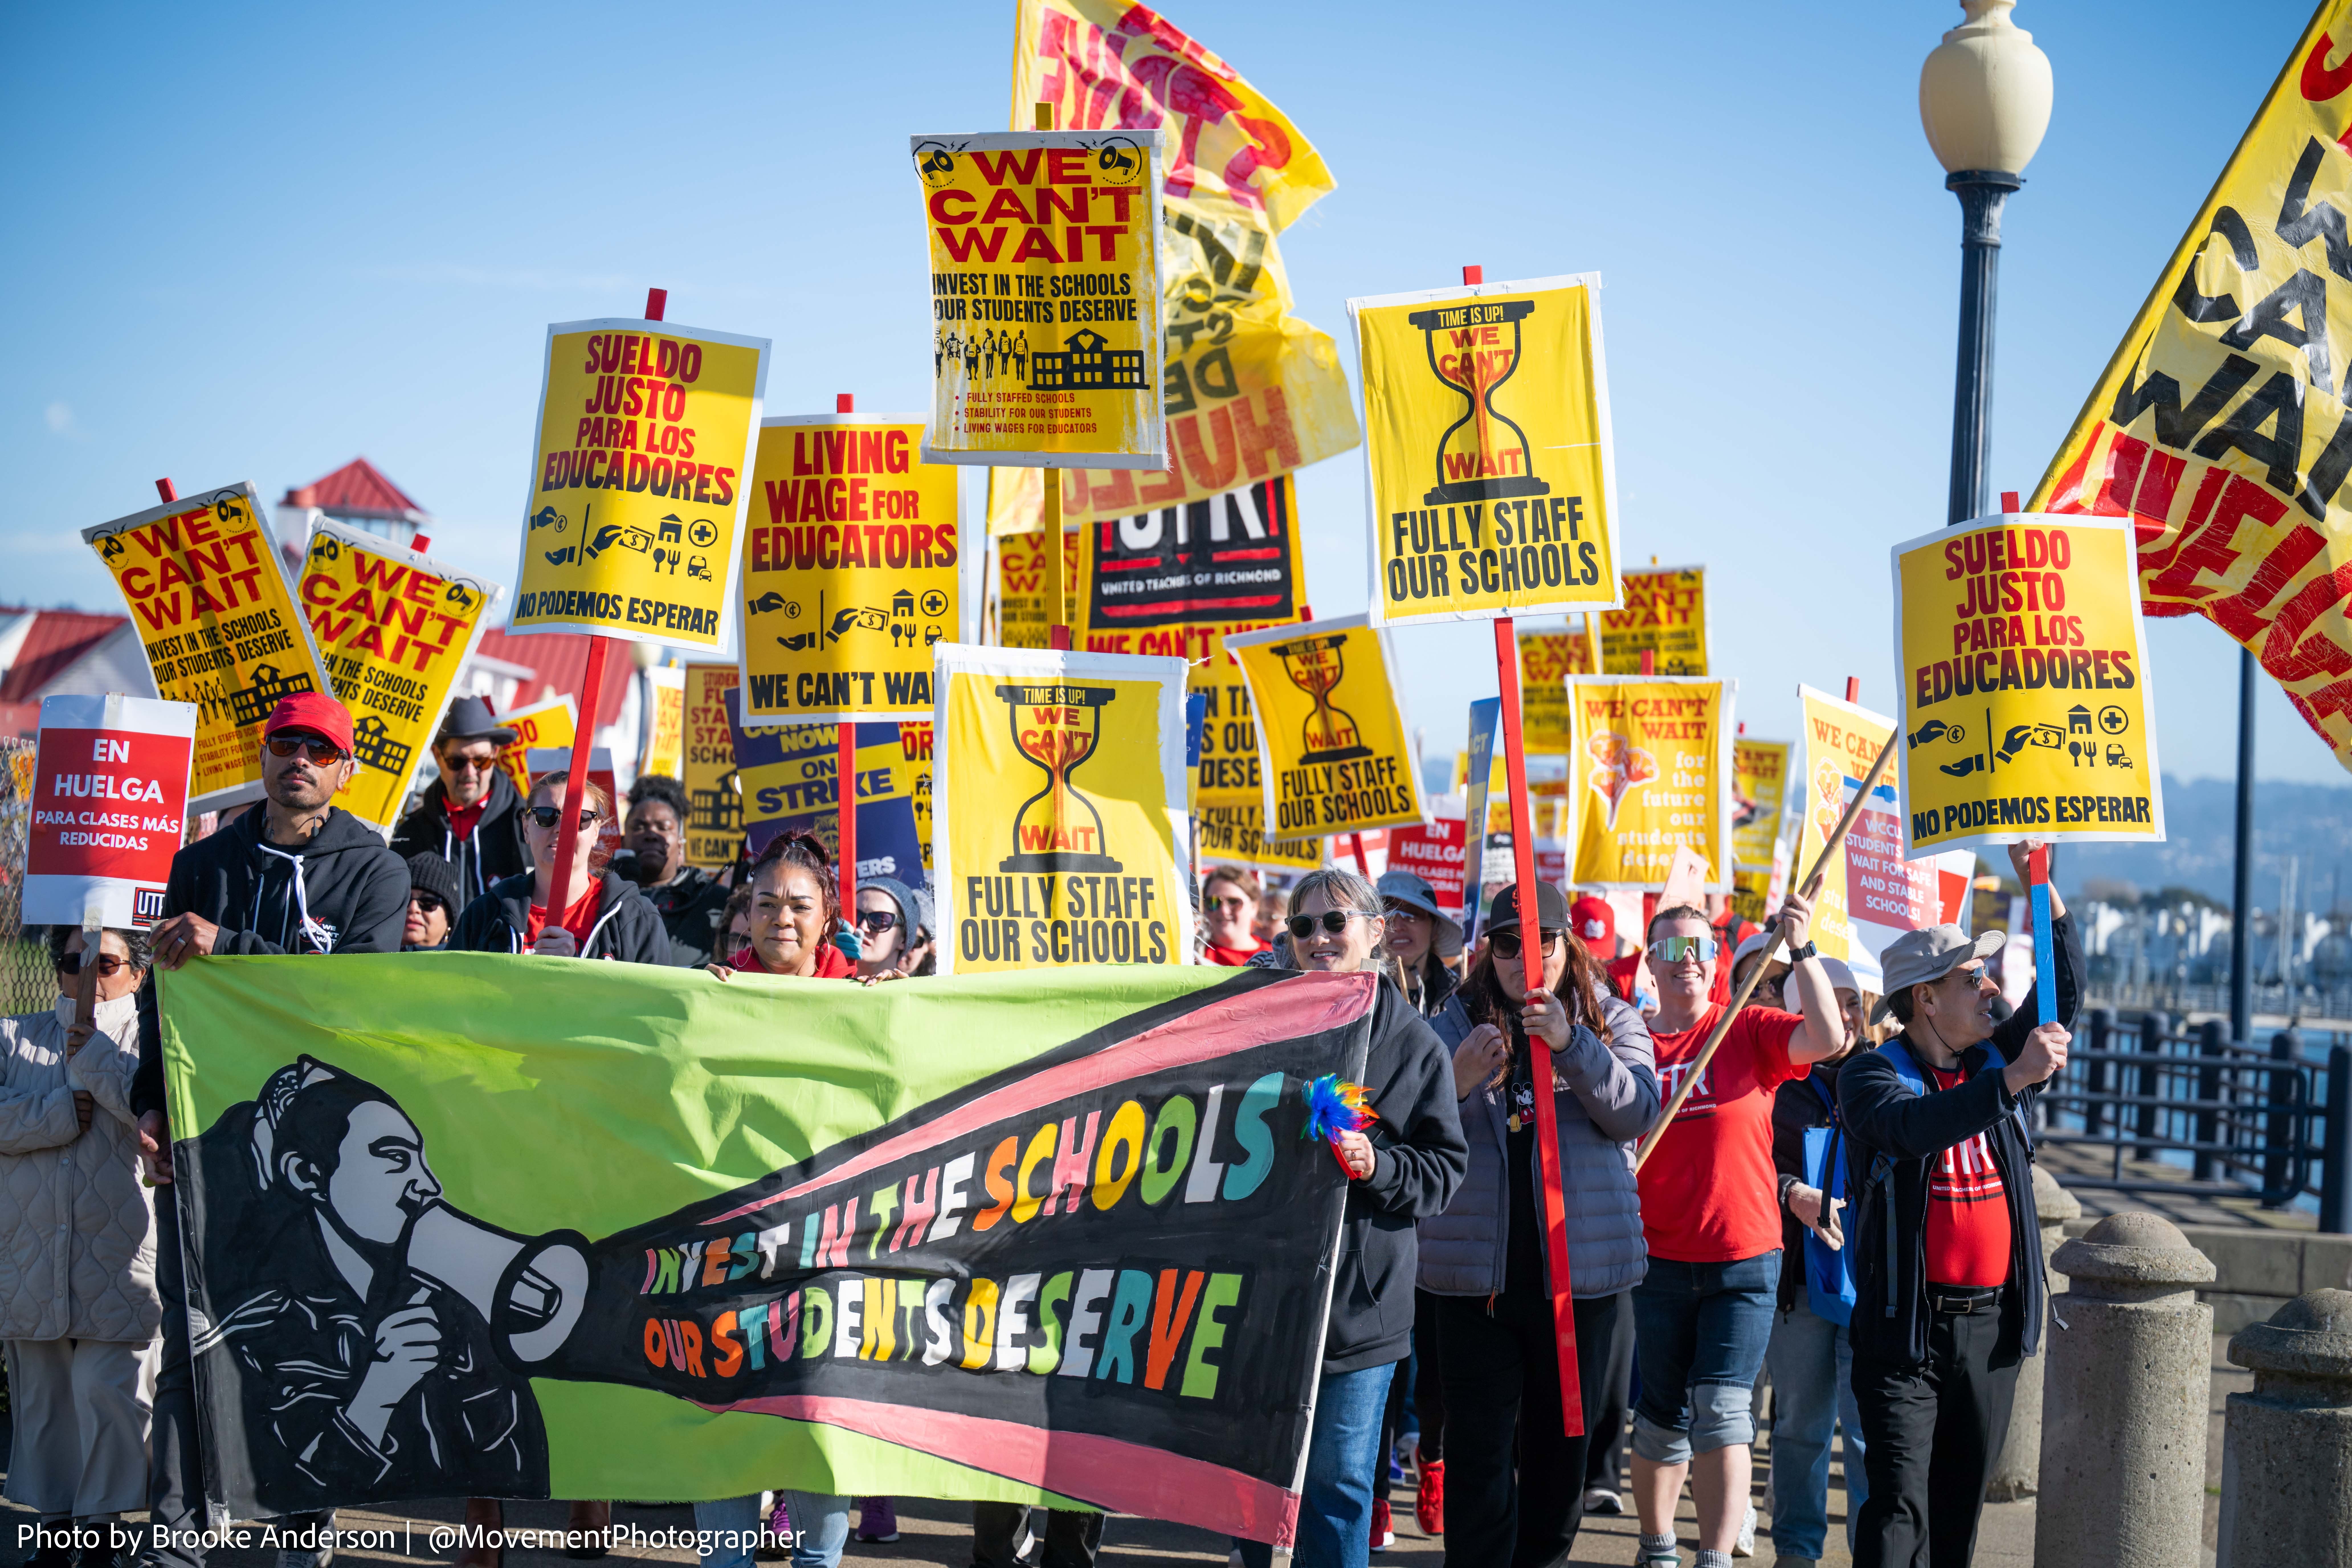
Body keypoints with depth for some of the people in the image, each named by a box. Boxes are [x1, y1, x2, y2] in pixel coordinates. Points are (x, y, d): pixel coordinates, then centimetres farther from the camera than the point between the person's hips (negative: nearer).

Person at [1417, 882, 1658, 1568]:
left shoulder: (1611, 1021, 6)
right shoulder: (1458, 1023, 5)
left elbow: (1637, 1111, -11)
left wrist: (1569, 1043, -25)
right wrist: (1456, 1082, -24)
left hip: (1585, 1272, 1)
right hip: (1477, 1273, -1)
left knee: (1562, 1451, 9)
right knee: (1479, 1453, -3)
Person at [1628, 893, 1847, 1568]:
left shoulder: (1750, 1031, -1)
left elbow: (1826, 1038, -18)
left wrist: (1802, 949, -23)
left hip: (1744, 1262, -2)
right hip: (1661, 1262, 2)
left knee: (1721, 1408, -10)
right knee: (1663, 1416, 10)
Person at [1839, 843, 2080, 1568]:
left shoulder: (1998, 1060, 12)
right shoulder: (1873, 1074, -7)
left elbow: (2066, 994, 8)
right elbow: (1915, 1127, -28)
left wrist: (2043, 889, -3)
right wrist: (2011, 1080, -37)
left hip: (1993, 1324, 6)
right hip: (1907, 1326, -6)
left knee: (1960, 1506, 12)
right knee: (1899, 1506, -10)